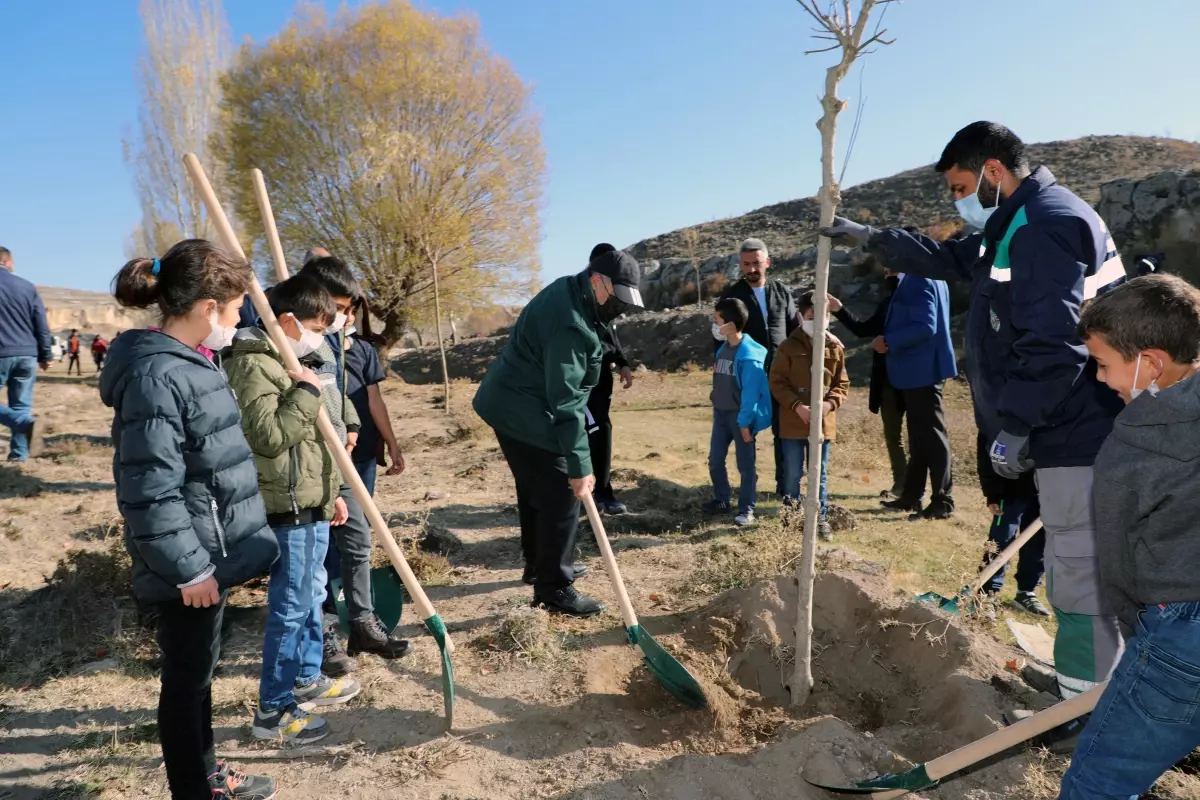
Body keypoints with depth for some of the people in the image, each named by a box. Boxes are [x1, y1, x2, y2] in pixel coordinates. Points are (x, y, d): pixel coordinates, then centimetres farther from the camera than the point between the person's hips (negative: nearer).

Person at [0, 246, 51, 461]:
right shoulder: (27, 287, 7)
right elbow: (42, 326, 8)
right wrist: (45, 356, 14)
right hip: (27, 356, 3)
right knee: (21, 405, 8)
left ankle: (26, 423, -23)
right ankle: (19, 453, 6)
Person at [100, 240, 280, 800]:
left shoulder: (187, 362, 9)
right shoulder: (156, 376, -23)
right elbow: (150, 493, -26)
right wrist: (188, 568, -21)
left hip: (208, 553, 10)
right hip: (191, 565, -10)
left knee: (199, 672, 23)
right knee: (188, 679, 7)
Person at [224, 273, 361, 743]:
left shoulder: (294, 361, 15)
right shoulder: (254, 365, -16)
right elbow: (268, 435, -26)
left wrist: (331, 491, 21)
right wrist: (305, 392, -20)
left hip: (311, 502, 10)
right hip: (287, 506, -10)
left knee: (312, 596, 20)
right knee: (291, 607, -1)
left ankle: (307, 679, 37)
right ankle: (273, 710, 11)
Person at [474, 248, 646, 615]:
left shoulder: (567, 293, 5)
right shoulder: (569, 323, -27)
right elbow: (565, 400, -29)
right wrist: (579, 465, -26)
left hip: (515, 406, 11)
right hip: (525, 414, -11)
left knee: (535, 489, 22)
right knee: (561, 496, -5)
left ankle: (540, 564, 38)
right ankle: (553, 588, 5)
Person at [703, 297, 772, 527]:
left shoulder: (749, 354, -19)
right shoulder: (723, 349, 6)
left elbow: (751, 392, -20)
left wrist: (745, 421, -19)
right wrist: (715, 409, 15)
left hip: (740, 416, -8)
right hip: (720, 413, 8)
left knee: (745, 464, 4)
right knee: (715, 460, 13)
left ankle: (746, 509, 14)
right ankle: (722, 500, 29)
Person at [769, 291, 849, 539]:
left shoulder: (835, 348, 4)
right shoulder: (789, 346, -4)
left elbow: (842, 384, 8)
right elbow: (777, 382, -5)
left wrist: (830, 403, -11)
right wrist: (797, 406, -16)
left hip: (823, 422, 2)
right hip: (793, 421, -2)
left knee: (819, 474, 11)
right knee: (793, 474, 6)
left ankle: (820, 518, 22)